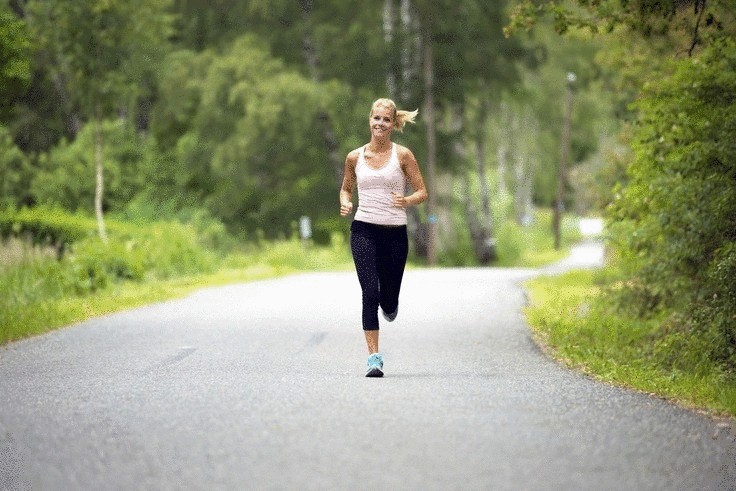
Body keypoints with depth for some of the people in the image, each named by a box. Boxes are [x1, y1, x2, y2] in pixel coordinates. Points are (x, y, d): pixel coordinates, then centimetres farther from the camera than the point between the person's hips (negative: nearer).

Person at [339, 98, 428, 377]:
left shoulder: (402, 155, 0)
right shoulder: (355, 157, 5)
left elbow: (422, 192, 2)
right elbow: (346, 188, 20)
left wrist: (407, 201, -19)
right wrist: (345, 204, -2)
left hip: (395, 232, 0)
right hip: (364, 231, 0)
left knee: (389, 299, 7)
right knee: (370, 293, -15)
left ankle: (389, 304, 47)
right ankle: (374, 357, -12)